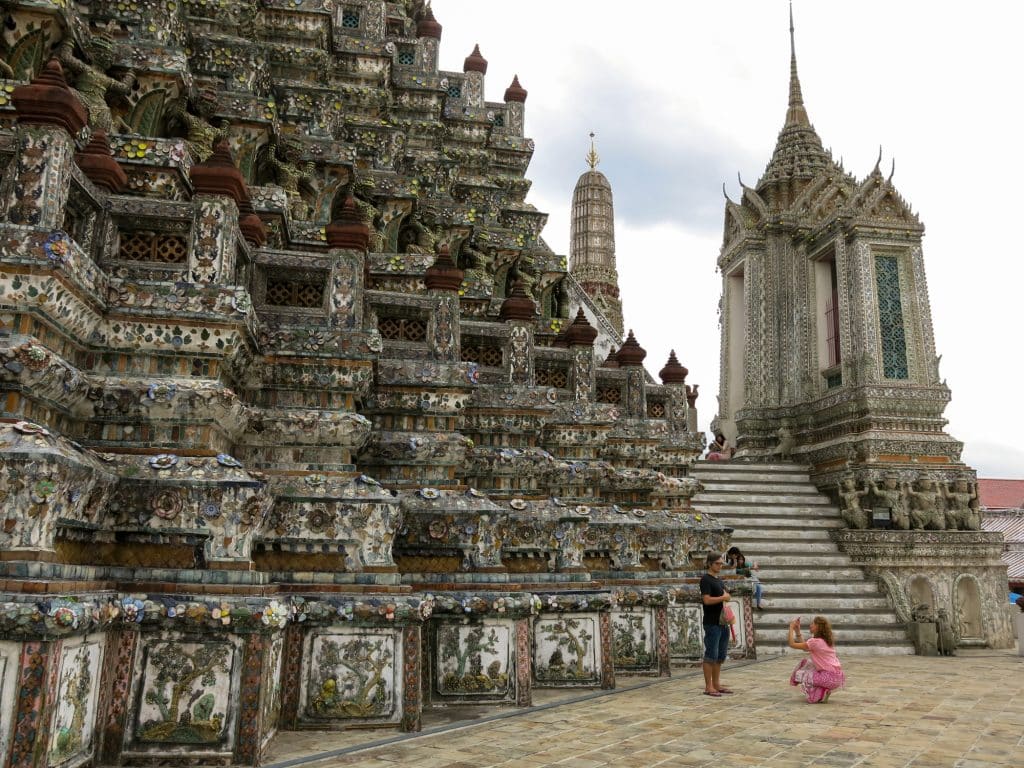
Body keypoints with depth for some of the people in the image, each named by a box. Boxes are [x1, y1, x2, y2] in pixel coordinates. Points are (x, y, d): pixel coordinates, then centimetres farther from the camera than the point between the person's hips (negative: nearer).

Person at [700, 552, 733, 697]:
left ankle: (716, 684, 21)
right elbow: (707, 600, -20)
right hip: (712, 623, -9)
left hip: (723, 622, 9)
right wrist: (723, 598, -10)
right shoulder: (706, 579, -10)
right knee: (711, 655, -5)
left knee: (721, 655, 12)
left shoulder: (720, 580, 17)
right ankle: (708, 687, 0)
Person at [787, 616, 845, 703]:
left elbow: (792, 644, -11)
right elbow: (804, 647, 21)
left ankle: (821, 694, -6)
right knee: (806, 662, 22)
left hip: (830, 677, -9)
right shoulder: (825, 640, 13)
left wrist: (791, 628, 0)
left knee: (798, 675, 7)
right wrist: (797, 630, 17)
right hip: (837, 676, 9)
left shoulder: (815, 642, -14)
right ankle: (821, 692, 18)